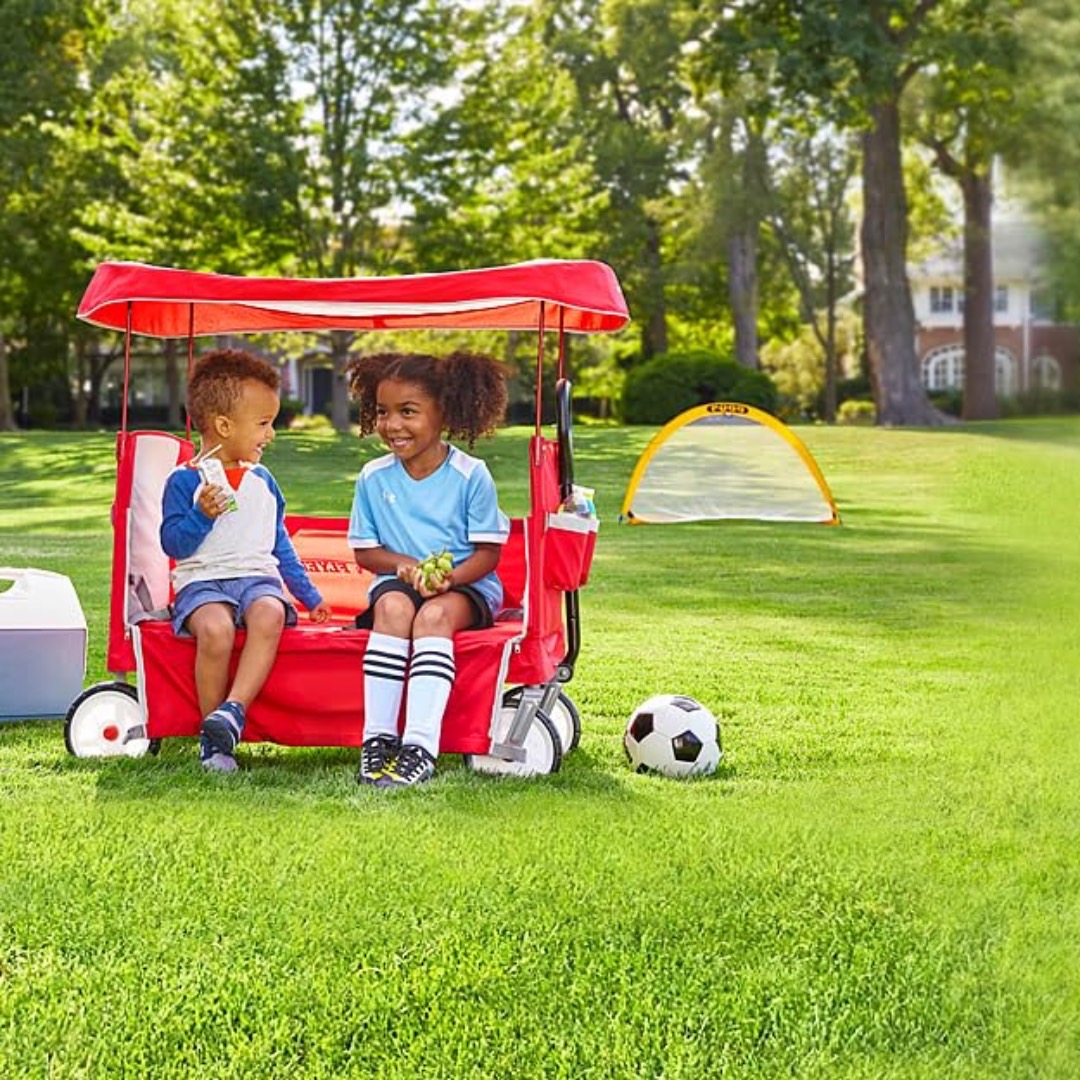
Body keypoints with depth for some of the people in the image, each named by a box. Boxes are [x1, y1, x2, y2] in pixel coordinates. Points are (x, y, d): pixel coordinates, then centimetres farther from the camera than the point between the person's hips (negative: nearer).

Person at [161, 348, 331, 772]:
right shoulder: (185, 479, 4)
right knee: (215, 628, -36)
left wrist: (308, 593, 27)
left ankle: (232, 711, -42)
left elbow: (279, 542, 28)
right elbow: (173, 543, -2)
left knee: (269, 614, -34)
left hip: (259, 577, 4)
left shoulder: (262, 480, 20)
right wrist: (201, 515, -19)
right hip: (202, 581, -3)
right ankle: (212, 738, -24)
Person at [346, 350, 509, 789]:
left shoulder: (471, 475, -6)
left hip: (465, 587, -2)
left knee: (434, 614, -35)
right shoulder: (373, 477, 2)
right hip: (398, 582, 2)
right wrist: (406, 565, -13)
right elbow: (365, 551, 7)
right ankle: (377, 739, -35)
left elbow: (487, 553, -6)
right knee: (392, 606, -33)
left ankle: (420, 747, -43)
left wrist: (449, 577, -25)